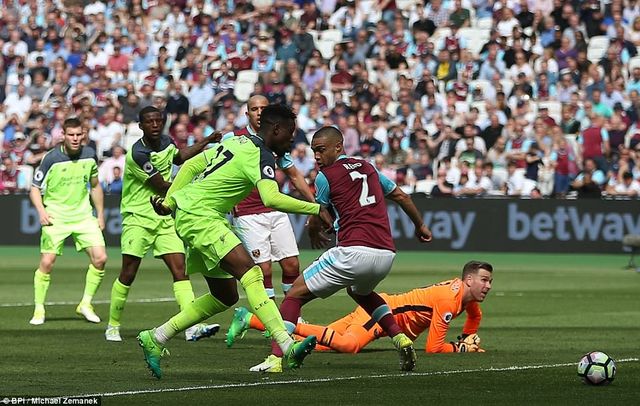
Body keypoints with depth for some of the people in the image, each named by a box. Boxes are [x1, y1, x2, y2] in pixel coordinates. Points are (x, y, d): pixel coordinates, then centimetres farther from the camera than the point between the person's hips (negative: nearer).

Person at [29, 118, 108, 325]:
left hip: (83, 215, 3)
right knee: (47, 262, -10)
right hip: (56, 218, -3)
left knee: (100, 258, -9)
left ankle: (86, 304, 8)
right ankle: (39, 310, 6)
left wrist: (100, 214, 13)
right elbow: (35, 189, -5)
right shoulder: (51, 158, -12)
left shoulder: (89, 155, 1)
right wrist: (41, 211, -22)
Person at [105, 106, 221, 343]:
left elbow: (179, 157, 32)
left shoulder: (165, 142, 6)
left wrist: (207, 142, 28)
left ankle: (192, 327, -17)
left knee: (179, 268, -7)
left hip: (164, 218, 6)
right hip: (138, 218, -6)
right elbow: (162, 187, -15)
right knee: (128, 274, -6)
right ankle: (113, 326, 11)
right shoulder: (138, 154, -19)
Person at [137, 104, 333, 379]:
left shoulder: (238, 142, 16)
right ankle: (287, 347, -39)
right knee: (250, 273, -25)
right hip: (198, 215, -10)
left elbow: (191, 165, 21)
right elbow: (272, 198, -30)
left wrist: (170, 201, 24)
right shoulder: (261, 156, -14)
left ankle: (155, 338, 20)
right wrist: (316, 209, -25)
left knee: (225, 297, 12)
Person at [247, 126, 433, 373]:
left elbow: (315, 221, 12)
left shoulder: (326, 176, 3)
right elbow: (401, 196, 29)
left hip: (354, 252, -7)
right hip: (386, 254, 7)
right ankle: (401, 339, 20)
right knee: (361, 292, 39)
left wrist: (315, 236, 35)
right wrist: (420, 226, 45)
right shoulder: (368, 168, 20)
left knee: (295, 295, 3)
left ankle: (275, 358, -12)